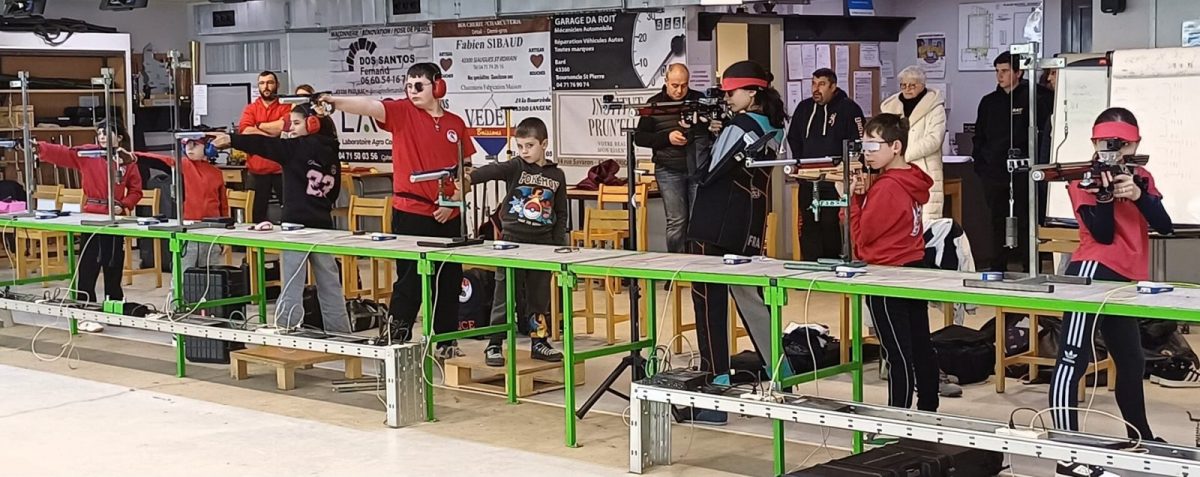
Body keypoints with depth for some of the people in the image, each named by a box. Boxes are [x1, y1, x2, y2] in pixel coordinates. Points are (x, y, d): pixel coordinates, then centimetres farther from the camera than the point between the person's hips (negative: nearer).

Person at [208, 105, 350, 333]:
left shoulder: (298, 147, -8)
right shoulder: (330, 152, 12)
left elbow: (264, 144, -16)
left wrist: (231, 140, -18)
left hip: (297, 226, -7)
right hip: (323, 225, 7)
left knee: (291, 288, -5)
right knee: (330, 286, 15)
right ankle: (340, 334, 22)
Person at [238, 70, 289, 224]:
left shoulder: (286, 107, 3)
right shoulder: (250, 109, 10)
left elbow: (283, 126, -16)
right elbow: (245, 132, -7)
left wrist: (258, 126, -5)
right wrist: (272, 132, -12)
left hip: (281, 169, -2)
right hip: (257, 170, 2)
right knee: (258, 212, 7)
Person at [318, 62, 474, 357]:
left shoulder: (456, 124, 7)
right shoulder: (402, 112, -4)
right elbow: (369, 106, -21)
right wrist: (334, 101, -38)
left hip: (448, 215, 4)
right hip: (411, 212, -4)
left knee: (449, 280, 11)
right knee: (409, 280, -3)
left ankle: (446, 341, 23)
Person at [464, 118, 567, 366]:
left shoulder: (556, 175, 6)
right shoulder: (515, 168, -2)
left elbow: (561, 213, 11)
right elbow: (492, 170, -23)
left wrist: (558, 244, 5)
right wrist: (470, 177, -42)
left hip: (542, 244, 3)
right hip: (512, 241, -3)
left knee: (540, 297, 10)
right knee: (505, 295, -1)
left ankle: (540, 342, 21)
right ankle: (493, 345, 5)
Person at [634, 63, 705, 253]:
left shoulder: (699, 100, 7)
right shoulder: (654, 104, 5)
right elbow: (639, 137, 4)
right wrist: (667, 138, -11)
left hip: (697, 168, 1)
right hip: (669, 171, -1)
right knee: (676, 221, -3)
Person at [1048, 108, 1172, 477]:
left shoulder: (1141, 178, 14)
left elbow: (1164, 226, -2)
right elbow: (1103, 234, -14)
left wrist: (1137, 194, -17)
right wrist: (1104, 194, -26)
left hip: (1125, 280, 8)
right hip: (1092, 273, -8)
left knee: (1132, 362, 23)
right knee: (1073, 360, -19)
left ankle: (1141, 439, 42)